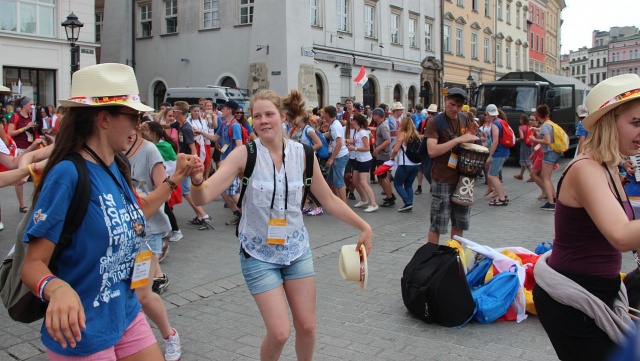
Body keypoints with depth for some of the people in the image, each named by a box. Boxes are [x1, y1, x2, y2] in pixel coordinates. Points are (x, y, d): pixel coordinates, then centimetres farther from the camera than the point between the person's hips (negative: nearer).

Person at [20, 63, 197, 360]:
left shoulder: (116, 168, 1)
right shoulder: (69, 174, -22)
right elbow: (33, 264, -20)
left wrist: (176, 177, 15)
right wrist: (57, 289, -40)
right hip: (83, 332, -7)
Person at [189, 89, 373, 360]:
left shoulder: (303, 154, -7)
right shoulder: (245, 154, -15)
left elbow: (329, 200, 3)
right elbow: (203, 197, -24)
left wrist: (364, 227, -2)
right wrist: (196, 180, -46)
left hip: (296, 248, 3)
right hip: (259, 253, -3)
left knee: (306, 326, 10)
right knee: (279, 332, -5)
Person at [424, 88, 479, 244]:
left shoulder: (464, 121, 10)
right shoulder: (435, 123, -10)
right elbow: (432, 151, -24)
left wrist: (471, 140, 4)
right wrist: (458, 139, -25)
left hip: (462, 178, 7)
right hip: (442, 181, -7)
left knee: (459, 223, 16)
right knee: (437, 225, 0)